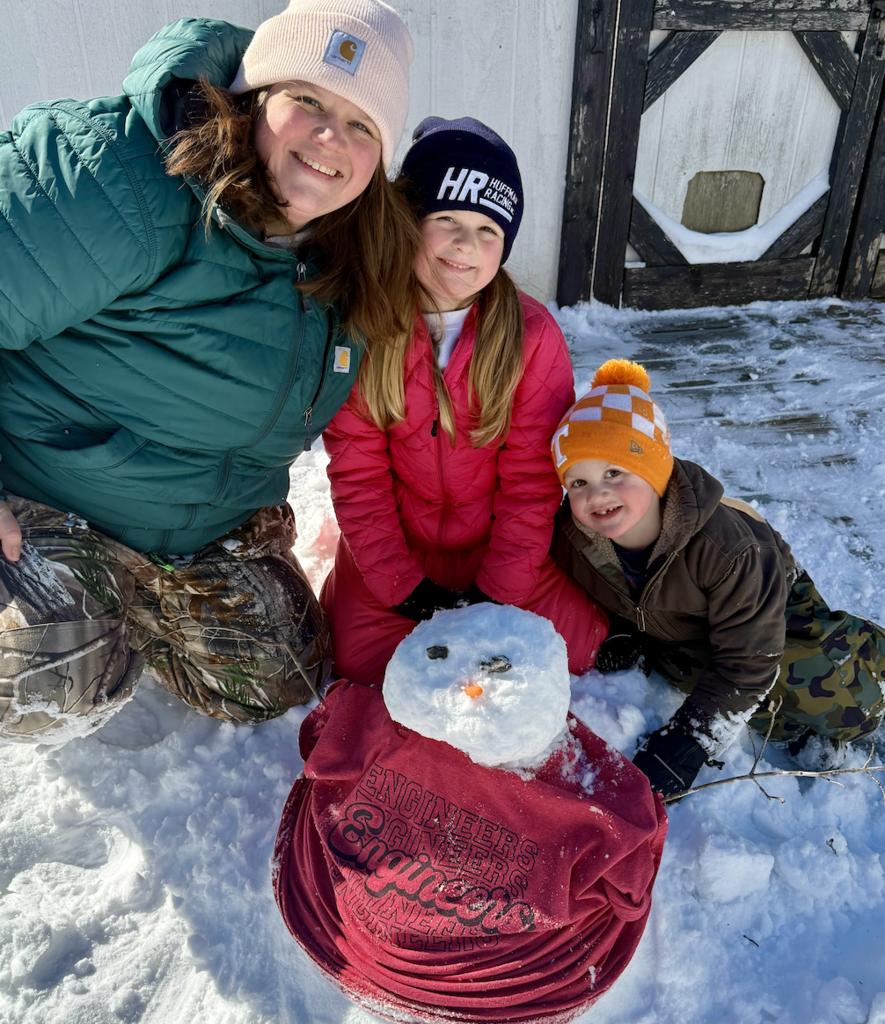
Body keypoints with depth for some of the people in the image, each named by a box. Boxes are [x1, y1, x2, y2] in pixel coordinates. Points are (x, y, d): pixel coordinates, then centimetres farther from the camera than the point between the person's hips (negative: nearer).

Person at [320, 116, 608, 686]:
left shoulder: (533, 334, -13)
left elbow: (531, 480, -11)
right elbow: (357, 473, -9)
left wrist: (500, 591, -14)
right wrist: (401, 585, -12)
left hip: (499, 548, 1)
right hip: (395, 548, 0)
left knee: (576, 645, -11)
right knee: (360, 661, -12)